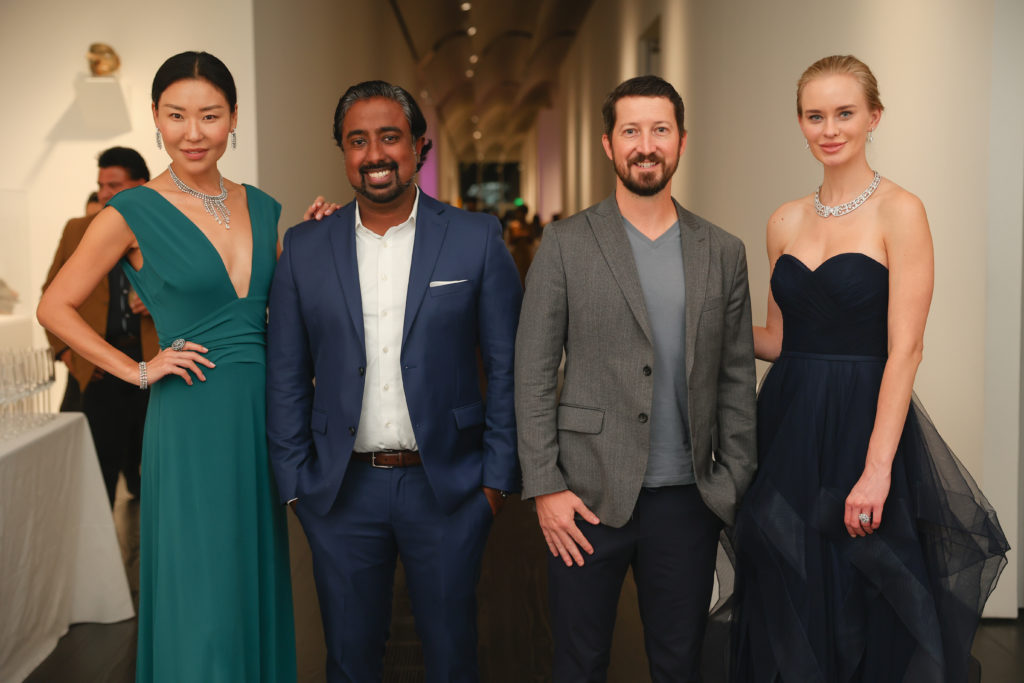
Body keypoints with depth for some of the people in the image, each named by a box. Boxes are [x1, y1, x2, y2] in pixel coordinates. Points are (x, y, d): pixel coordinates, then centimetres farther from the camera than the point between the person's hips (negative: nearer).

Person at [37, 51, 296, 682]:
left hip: (261, 416, 5)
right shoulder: (133, 213, -5)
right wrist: (138, 371, -6)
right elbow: (56, 308, -1)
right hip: (191, 422, -5)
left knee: (255, 587, 14)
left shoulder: (261, 207, 9)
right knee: (202, 599, 1)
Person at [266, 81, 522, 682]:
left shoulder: (477, 239, -3)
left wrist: (498, 476, -5)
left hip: (448, 489, -1)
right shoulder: (305, 248, 2)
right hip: (341, 492, 2)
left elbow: (507, 366, -1)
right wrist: (294, 483, 1)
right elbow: (286, 377, 6)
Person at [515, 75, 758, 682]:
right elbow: (533, 375, -2)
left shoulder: (723, 253, 7)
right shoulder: (566, 245, -1)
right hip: (588, 497, -2)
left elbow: (737, 381, 9)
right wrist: (545, 487, -8)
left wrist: (735, 485, 3)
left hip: (687, 500, 2)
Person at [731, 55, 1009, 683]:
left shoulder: (900, 211, -8)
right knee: (789, 611, 14)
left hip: (863, 423, -5)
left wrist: (877, 469, -20)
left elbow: (904, 350, -14)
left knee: (863, 616, 6)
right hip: (789, 424, 5)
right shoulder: (786, 221, 9)